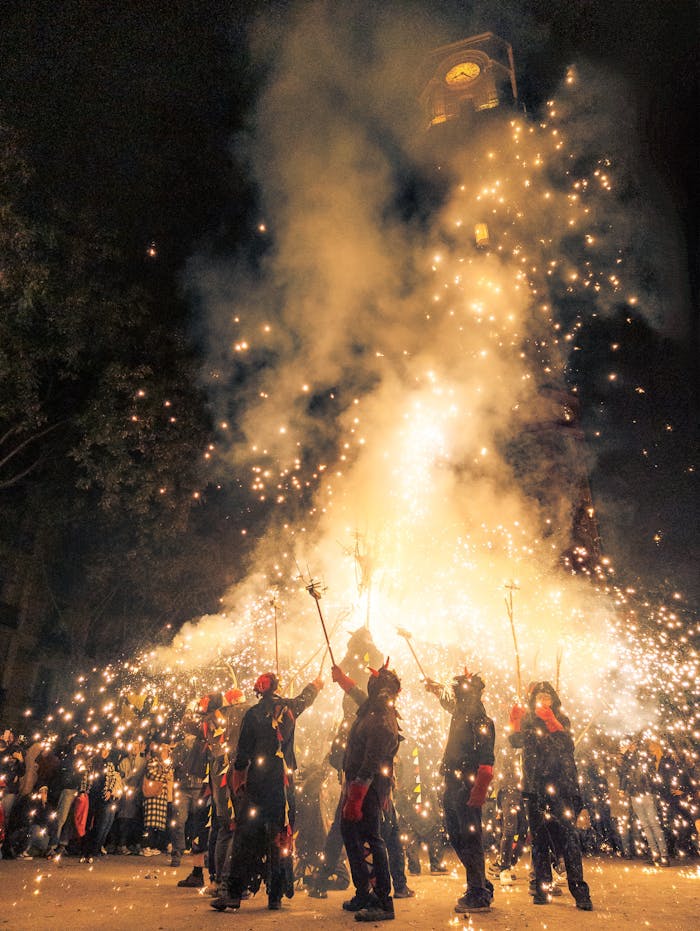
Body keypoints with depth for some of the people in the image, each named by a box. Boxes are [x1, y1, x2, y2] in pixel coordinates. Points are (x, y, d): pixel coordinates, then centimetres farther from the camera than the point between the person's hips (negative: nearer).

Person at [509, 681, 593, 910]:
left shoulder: (561, 720, 6)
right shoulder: (527, 721, 10)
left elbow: (567, 745, -11)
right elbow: (516, 742, -5)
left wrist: (552, 723, -27)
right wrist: (515, 723, -24)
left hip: (560, 786, -2)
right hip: (535, 787, 2)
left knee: (568, 835, -10)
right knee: (539, 838, 6)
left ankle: (579, 891, -7)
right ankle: (541, 888, 15)